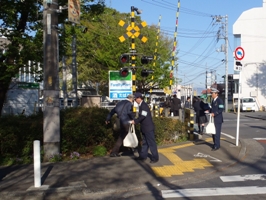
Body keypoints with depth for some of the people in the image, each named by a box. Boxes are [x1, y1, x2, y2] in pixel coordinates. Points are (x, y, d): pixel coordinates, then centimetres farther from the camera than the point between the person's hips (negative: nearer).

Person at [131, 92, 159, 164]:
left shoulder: (144, 105, -18)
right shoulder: (141, 105, 13)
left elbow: (143, 116, -22)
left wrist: (135, 121, -15)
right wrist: (135, 121, 7)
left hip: (148, 127, -10)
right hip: (144, 128, 10)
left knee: (151, 143, -2)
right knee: (144, 142, 16)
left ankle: (155, 158, 5)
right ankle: (143, 156, 24)